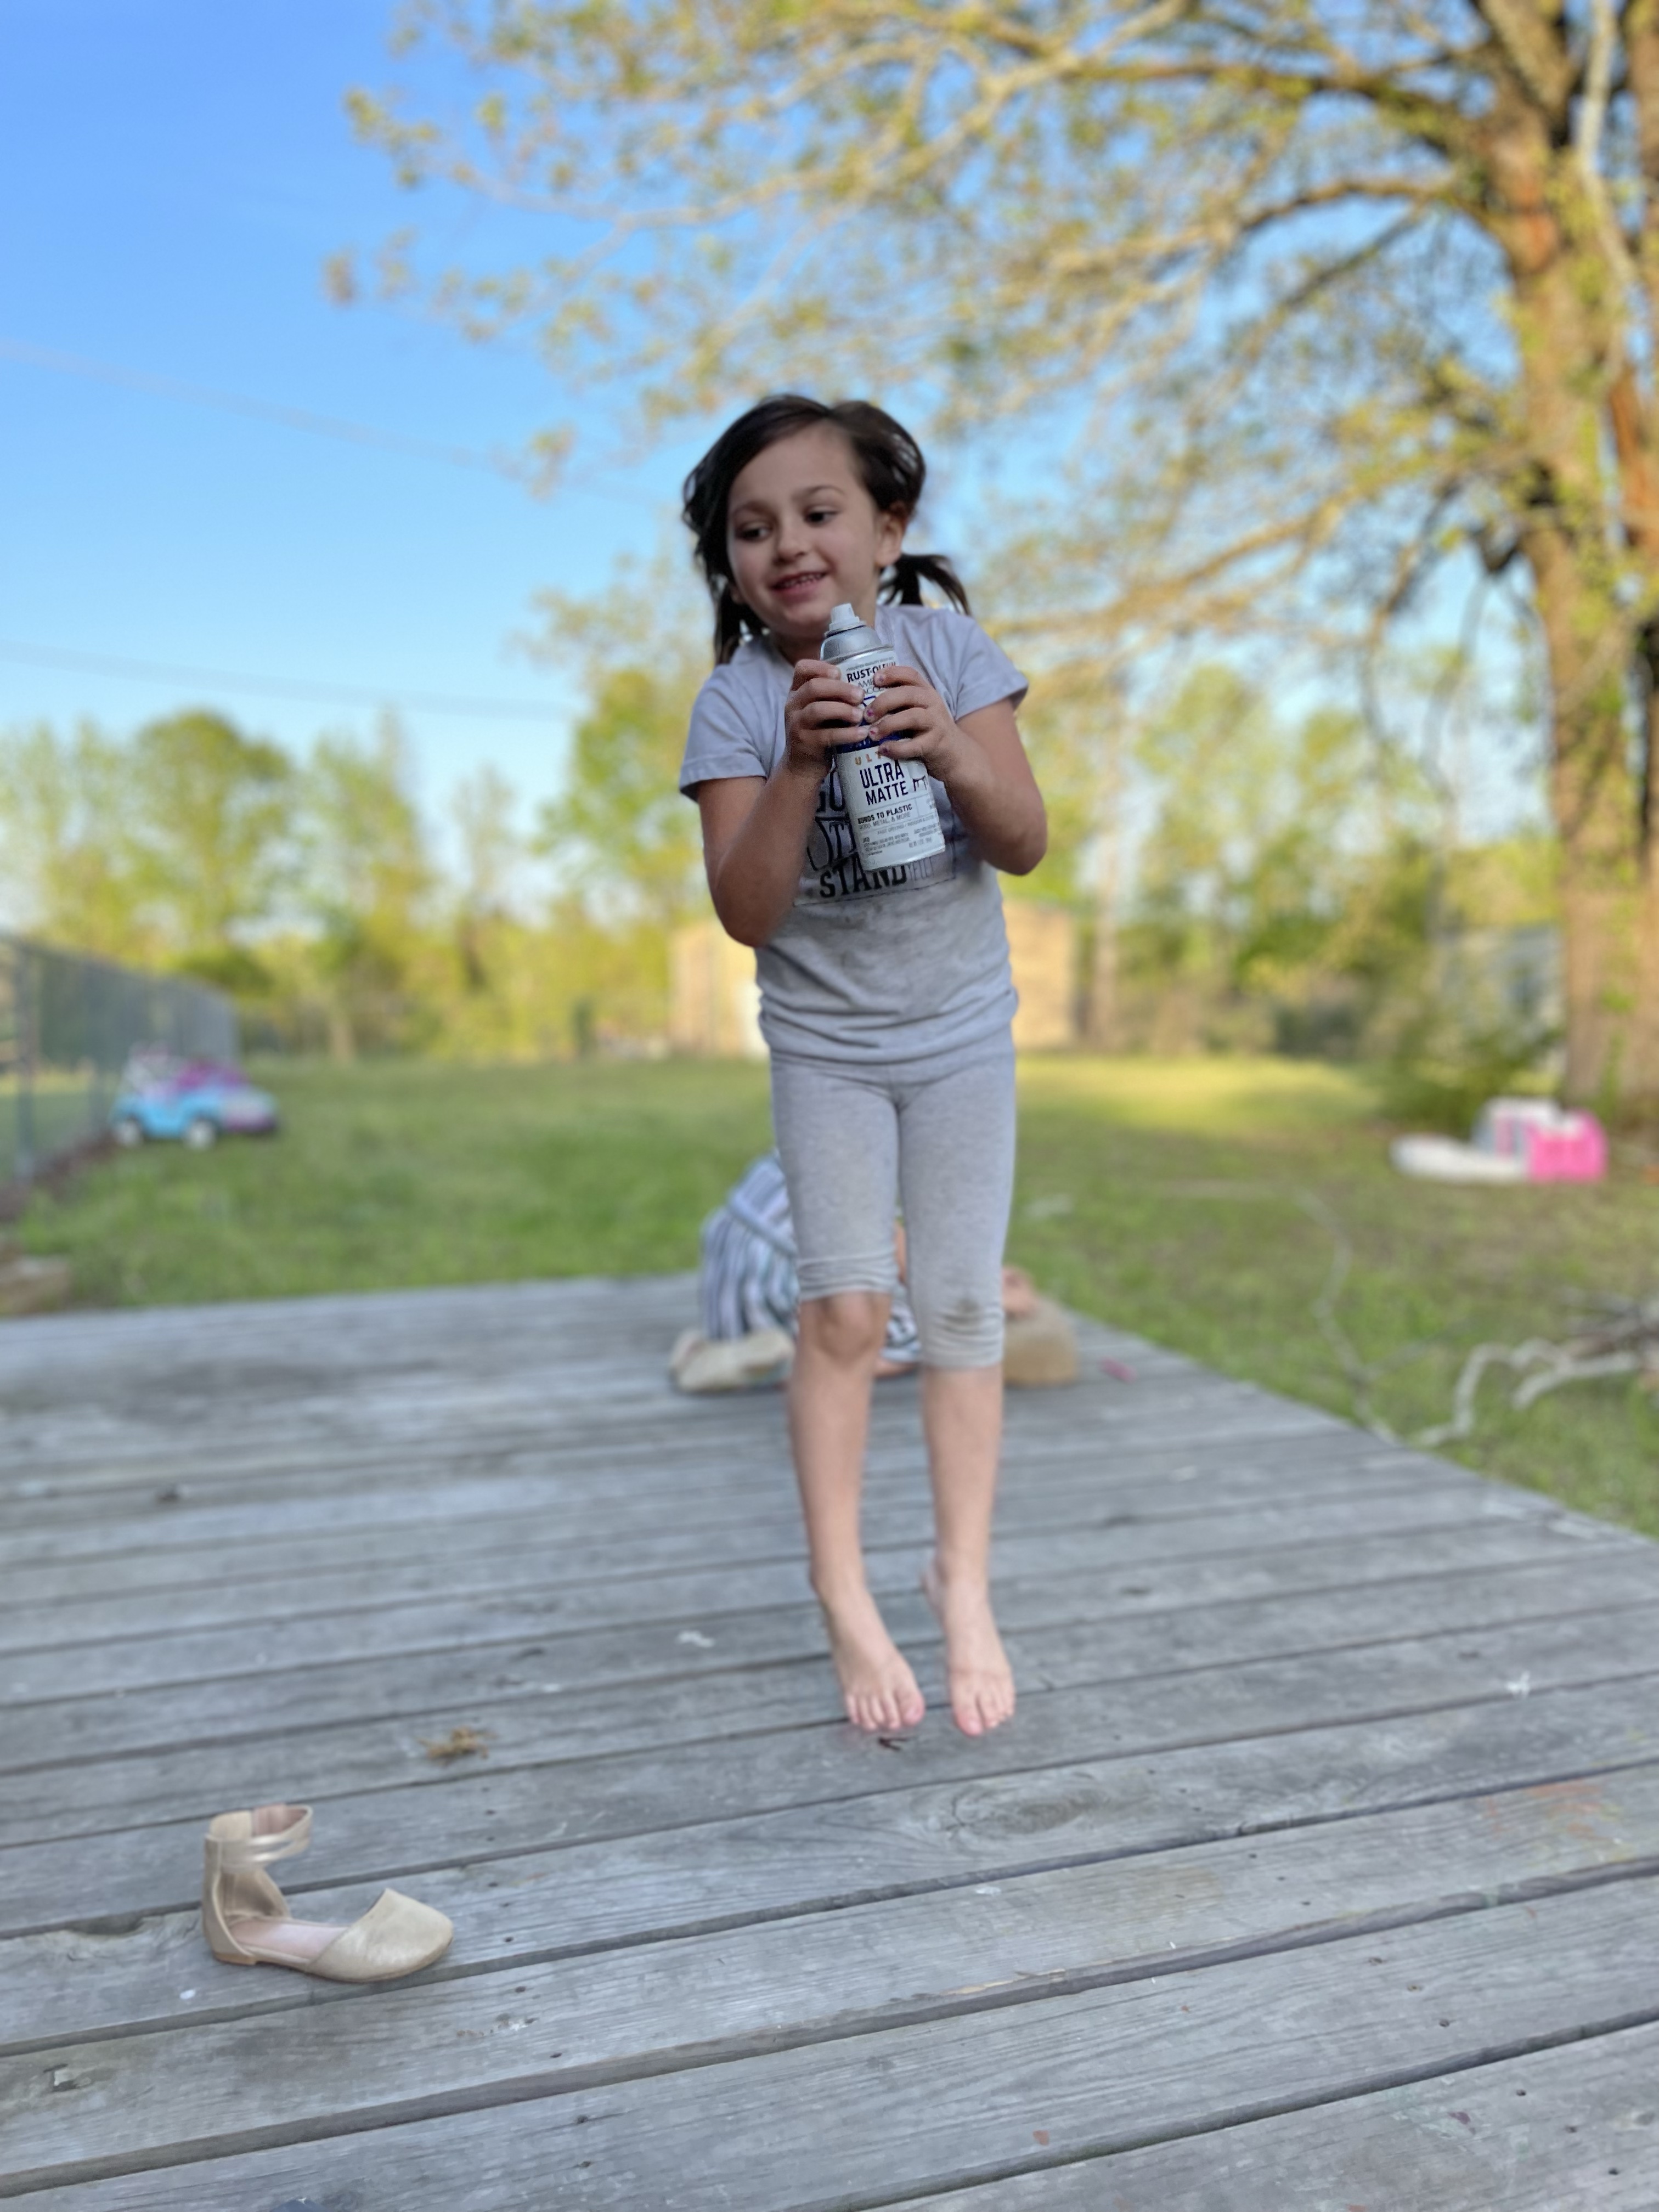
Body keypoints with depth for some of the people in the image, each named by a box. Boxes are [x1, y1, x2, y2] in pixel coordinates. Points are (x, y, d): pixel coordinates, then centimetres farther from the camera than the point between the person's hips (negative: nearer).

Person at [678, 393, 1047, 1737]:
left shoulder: (947, 648, -7)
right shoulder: (736, 705, -10)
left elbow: (1027, 844, -10)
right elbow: (746, 912, -18)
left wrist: (952, 754, -28)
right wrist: (799, 767, -30)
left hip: (961, 1031, 1)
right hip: (823, 1042, -1)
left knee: (961, 1306, 1)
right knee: (846, 1310, -7)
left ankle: (965, 1586, 15)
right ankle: (845, 1599, 8)